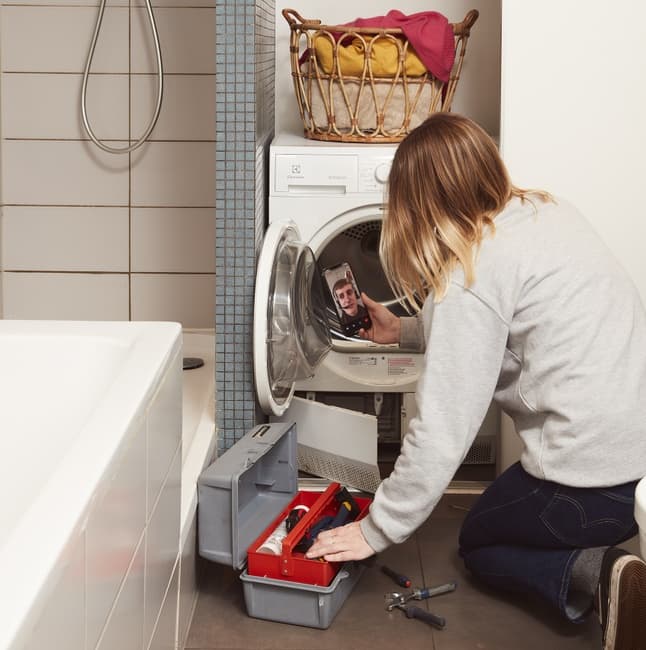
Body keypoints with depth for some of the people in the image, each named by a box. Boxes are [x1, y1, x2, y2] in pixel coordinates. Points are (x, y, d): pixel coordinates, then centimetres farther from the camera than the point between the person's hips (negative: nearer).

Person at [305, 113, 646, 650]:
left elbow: (443, 430, -16)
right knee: (501, 522, 31)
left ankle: (594, 573, -6)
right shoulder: (546, 210, 8)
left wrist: (376, 531, -5)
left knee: (479, 543, 21)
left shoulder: (472, 272, -16)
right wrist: (404, 330, 28)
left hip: (597, 477, -8)